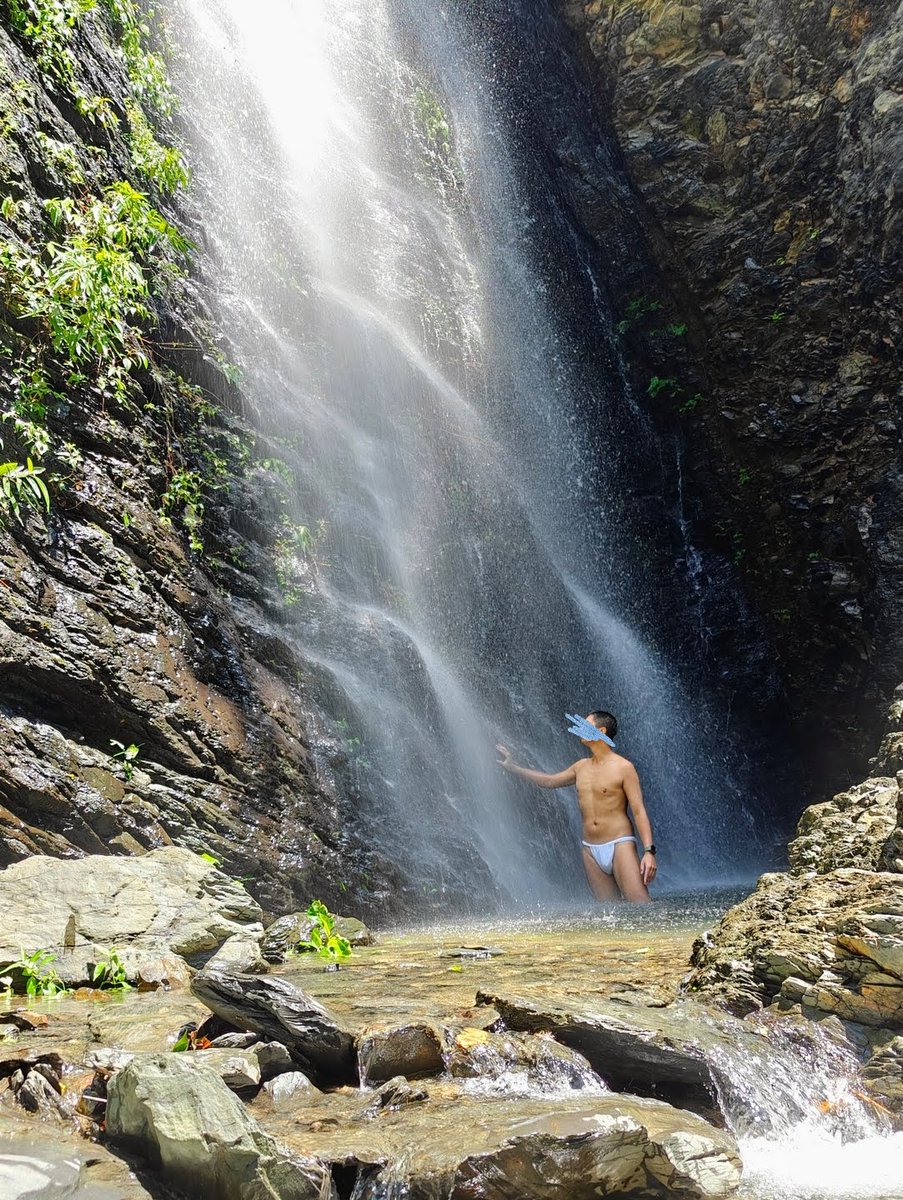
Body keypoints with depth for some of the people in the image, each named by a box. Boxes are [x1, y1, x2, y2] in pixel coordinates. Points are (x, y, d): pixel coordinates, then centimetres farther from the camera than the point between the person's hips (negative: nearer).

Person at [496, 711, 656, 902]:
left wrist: (649, 851, -18)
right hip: (591, 851, 6)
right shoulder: (581, 766, 13)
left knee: (642, 905, -15)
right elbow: (550, 781, 27)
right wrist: (514, 768, 28)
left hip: (619, 846, -6)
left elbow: (639, 811, -9)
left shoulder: (623, 767, -6)